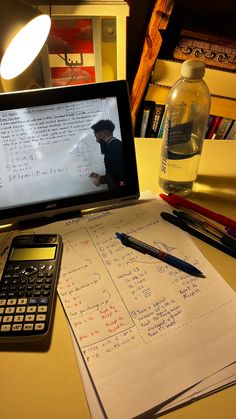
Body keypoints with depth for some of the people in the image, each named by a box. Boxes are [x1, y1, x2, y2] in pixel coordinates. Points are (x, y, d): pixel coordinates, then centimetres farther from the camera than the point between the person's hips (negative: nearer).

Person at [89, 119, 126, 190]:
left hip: (119, 187, -8)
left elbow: (116, 172, -21)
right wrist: (101, 177, 17)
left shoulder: (113, 146, -15)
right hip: (119, 187, 8)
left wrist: (100, 180, -6)